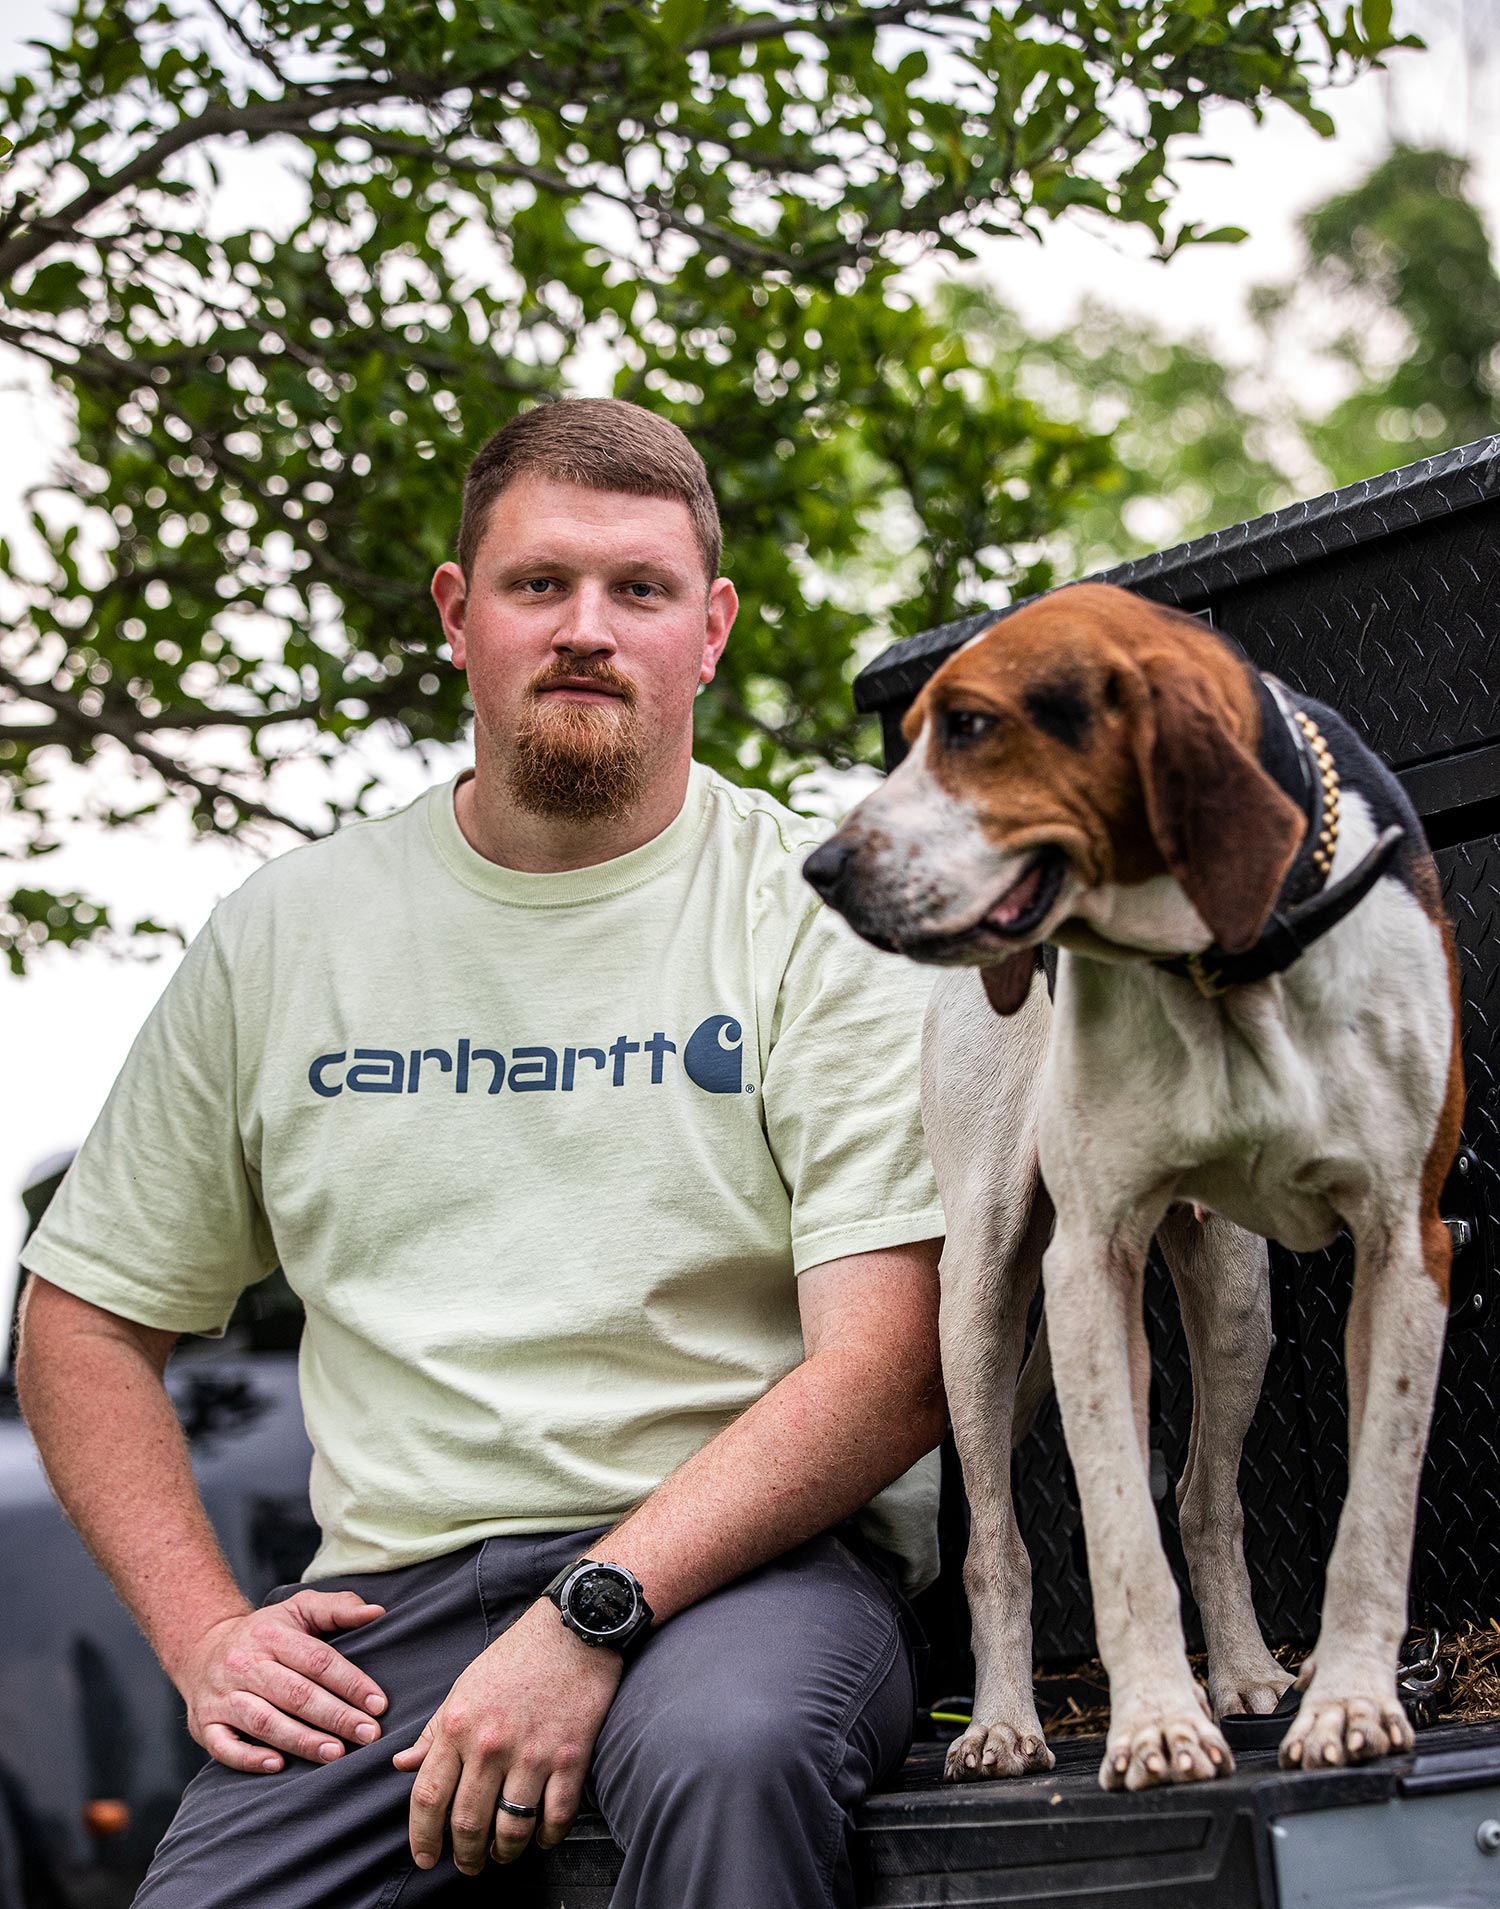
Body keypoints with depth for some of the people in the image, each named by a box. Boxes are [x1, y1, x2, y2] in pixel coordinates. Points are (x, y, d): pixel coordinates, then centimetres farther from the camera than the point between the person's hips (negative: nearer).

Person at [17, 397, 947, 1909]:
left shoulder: (827, 915, 1)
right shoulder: (289, 932, 12)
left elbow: (891, 1369, -9)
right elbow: (82, 1322, 18)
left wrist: (591, 1617, -20)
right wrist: (202, 1629, 3)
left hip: (747, 1556, -2)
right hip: (397, 1589, 2)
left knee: (730, 1753, -36)